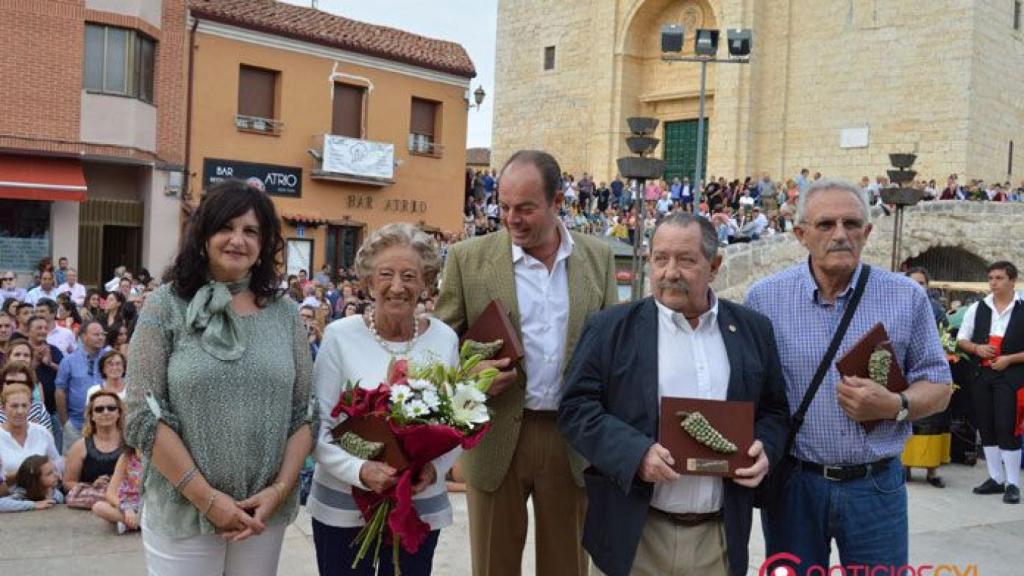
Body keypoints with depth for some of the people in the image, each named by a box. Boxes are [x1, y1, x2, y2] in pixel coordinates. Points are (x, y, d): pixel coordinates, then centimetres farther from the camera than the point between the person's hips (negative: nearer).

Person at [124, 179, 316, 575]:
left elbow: (304, 413, 4)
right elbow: (145, 417, -9)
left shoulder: (285, 314, 4)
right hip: (182, 513, -2)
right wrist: (207, 497, -13)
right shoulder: (165, 307, -5)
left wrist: (279, 490, -8)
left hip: (265, 513, 3)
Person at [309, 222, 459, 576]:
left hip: (421, 506, 2)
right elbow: (318, 426, -7)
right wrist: (360, 470, -22)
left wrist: (435, 469, -13)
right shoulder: (341, 336, -8)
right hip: (342, 506, -2)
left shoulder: (444, 339, -1)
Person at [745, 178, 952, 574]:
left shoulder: (906, 297, -1)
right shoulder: (765, 297, -2)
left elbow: (937, 386, 4)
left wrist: (894, 406, -16)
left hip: (876, 485, 0)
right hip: (792, 481, 0)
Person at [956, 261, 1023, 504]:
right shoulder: (977, 309, 6)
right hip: (981, 374, 5)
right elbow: (961, 340, 12)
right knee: (986, 427, 9)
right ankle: (996, 478, 21)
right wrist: (977, 348, -7)